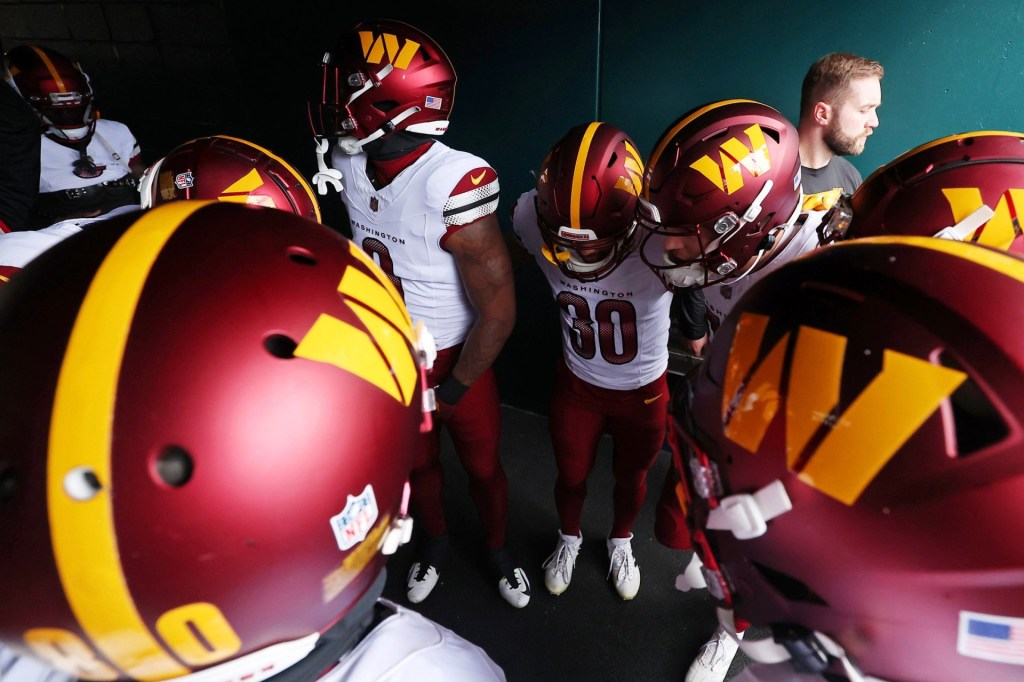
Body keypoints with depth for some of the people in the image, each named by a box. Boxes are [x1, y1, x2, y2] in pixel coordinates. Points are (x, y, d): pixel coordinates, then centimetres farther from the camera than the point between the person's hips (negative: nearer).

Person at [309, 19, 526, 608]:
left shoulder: (454, 187, -31)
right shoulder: (349, 163, -10)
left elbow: (498, 311, -25)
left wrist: (453, 391, -14)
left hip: (457, 359, -5)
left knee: (483, 467, 17)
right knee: (417, 463, 23)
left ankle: (499, 549, 46)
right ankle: (437, 540, 52)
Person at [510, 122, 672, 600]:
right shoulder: (534, 219, -28)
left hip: (643, 393, -1)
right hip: (576, 385, 1)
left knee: (630, 478, 25)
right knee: (571, 477, 23)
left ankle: (620, 542, 59)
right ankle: (569, 538, 58)